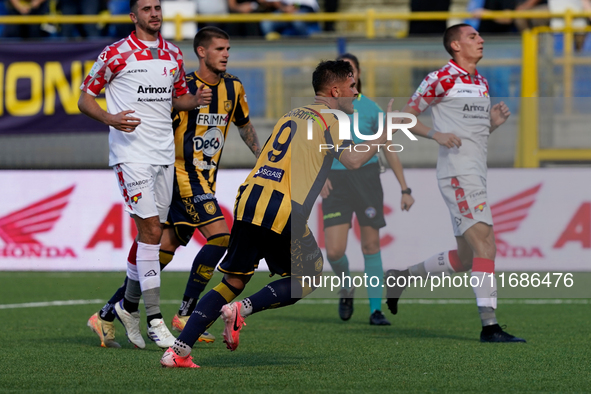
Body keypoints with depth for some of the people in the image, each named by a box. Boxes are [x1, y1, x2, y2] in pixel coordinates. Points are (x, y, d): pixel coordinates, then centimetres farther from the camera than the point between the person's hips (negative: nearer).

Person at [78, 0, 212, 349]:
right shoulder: (117, 54, -5)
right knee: (150, 229, -14)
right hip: (131, 153, -6)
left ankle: (129, 305, 27)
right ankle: (155, 320, -14)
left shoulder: (174, 55, 12)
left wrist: (197, 99, 2)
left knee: (152, 234, 10)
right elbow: (85, 97, -1)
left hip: (164, 154, 6)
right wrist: (110, 118, -20)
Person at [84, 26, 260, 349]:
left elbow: (244, 125, 26)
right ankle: (185, 314, -10)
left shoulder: (233, 88, 8)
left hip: (205, 181, 7)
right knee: (219, 235, -19)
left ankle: (107, 314, 10)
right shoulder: (183, 89, -13)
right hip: (183, 176, -7)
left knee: (165, 249, 5)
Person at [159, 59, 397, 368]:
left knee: (233, 282, 13)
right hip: (284, 212, -6)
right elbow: (352, 160, -11)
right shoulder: (329, 119, 2)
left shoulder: (291, 114, 24)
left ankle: (179, 350, 2)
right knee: (306, 280, 13)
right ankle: (243, 309, -7)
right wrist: (384, 137, 2)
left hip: (249, 199, 7)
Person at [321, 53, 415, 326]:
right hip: (336, 181, 0)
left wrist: (405, 189, 5)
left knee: (371, 244, -3)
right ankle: (346, 288, 22)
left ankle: (375, 309, 6)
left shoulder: (371, 108, 4)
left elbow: (389, 151, 8)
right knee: (334, 252, -9)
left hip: (367, 177, 0)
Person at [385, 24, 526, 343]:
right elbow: (405, 117, -2)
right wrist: (436, 135, -16)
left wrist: (494, 122, 7)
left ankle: (401, 277, 30)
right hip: (457, 175, -9)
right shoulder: (441, 79, -5)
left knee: (466, 259, 11)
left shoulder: (482, 83, 19)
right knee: (485, 245, -19)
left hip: (475, 177, 9)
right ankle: (489, 326, -22)